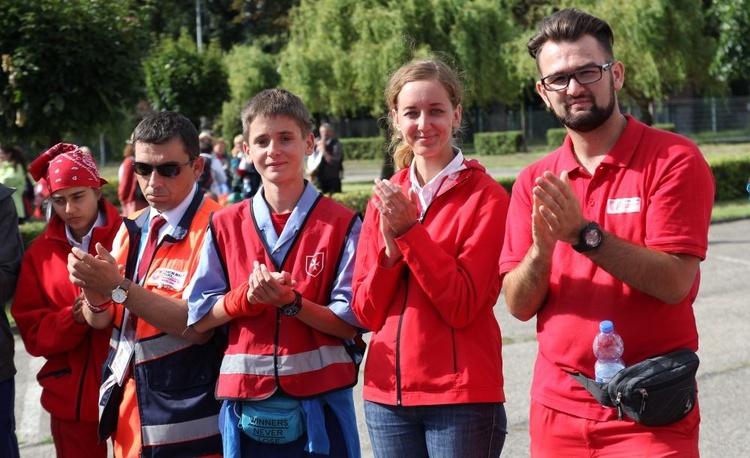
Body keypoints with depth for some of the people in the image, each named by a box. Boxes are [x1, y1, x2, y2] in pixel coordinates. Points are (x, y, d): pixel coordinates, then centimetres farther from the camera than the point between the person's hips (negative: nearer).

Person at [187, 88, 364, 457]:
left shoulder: (341, 225, -1)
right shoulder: (225, 226, 7)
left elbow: (350, 323, -5)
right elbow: (199, 318, 5)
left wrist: (291, 302, -19)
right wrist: (245, 296, -13)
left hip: (319, 402, -2)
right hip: (247, 404, 2)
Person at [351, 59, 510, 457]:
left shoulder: (486, 197, -6)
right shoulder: (385, 198, 9)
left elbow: (463, 306, -12)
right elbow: (367, 312, 5)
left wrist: (409, 232, -17)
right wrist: (389, 248, -11)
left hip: (462, 394, -4)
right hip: (388, 394, 4)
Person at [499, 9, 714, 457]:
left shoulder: (675, 160, -7)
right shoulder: (535, 183, 6)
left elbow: (674, 282, -17)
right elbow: (519, 305, 1)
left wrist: (584, 234, -25)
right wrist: (541, 248, -18)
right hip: (559, 410, 4)